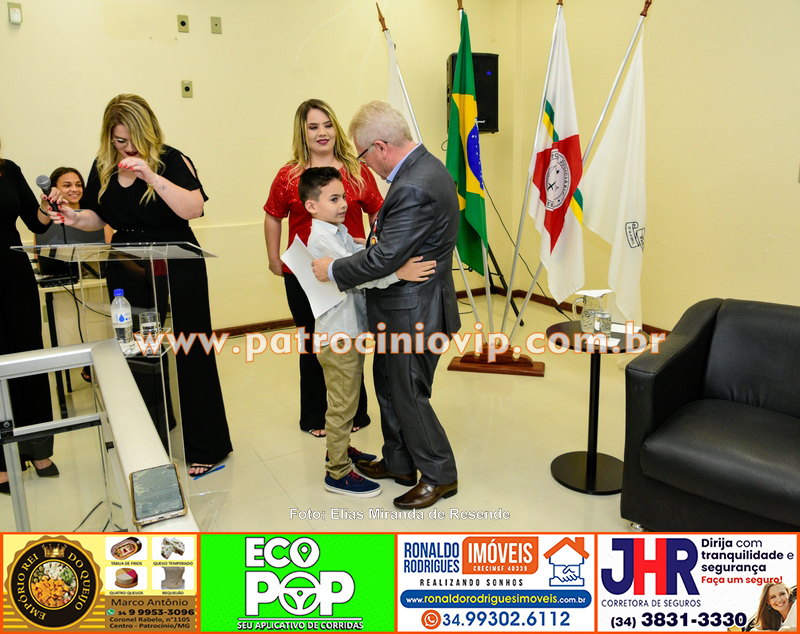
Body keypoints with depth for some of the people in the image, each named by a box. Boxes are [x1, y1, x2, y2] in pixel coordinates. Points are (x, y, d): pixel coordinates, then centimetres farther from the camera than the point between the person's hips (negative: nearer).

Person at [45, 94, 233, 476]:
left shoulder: (172, 160, -8)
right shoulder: (104, 167, 8)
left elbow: (194, 209, -22)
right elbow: (97, 218, 16)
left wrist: (150, 175, -28)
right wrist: (74, 219, -4)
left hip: (177, 271, -5)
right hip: (128, 274, 5)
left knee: (191, 357, 0)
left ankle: (208, 447, 12)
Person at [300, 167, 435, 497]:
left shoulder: (340, 232, 11)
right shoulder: (321, 239, -21)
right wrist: (398, 272, -41)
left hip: (352, 329, 10)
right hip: (337, 335, -10)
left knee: (347, 401, 23)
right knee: (342, 405, 1)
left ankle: (339, 449, 41)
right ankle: (338, 473, 15)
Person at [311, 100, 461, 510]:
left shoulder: (414, 188, -26)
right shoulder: (426, 167, 7)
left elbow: (385, 258, -26)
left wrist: (333, 270, -14)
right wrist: (372, 241, 7)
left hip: (412, 314, -11)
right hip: (401, 310, 11)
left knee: (409, 396, 5)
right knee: (388, 385, 21)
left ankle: (439, 476, 26)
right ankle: (399, 463, 39)